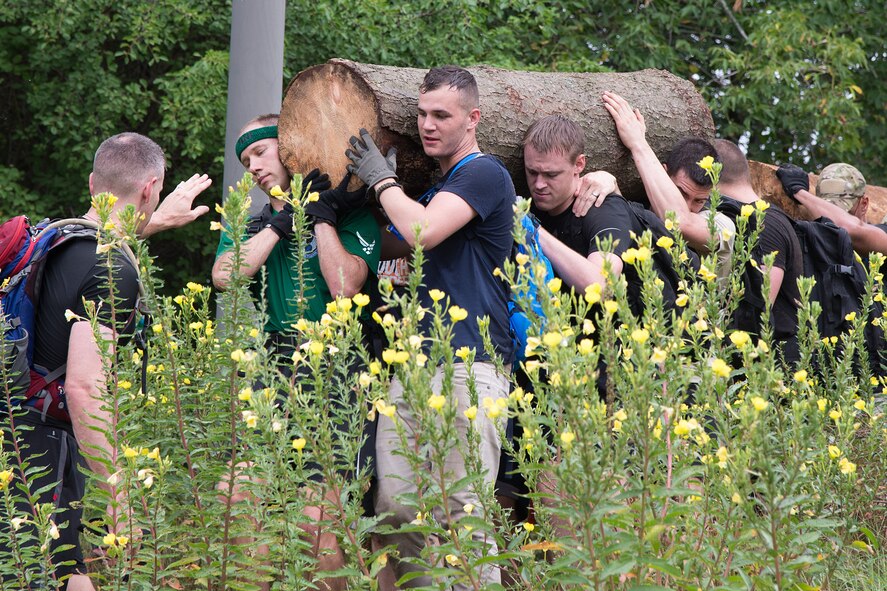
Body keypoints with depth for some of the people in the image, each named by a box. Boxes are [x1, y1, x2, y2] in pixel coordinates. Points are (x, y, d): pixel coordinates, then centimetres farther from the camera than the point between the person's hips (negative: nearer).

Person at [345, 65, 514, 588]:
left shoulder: (485, 175, -3)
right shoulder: (435, 185, 25)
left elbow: (423, 231, -17)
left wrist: (382, 181, -2)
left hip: (468, 367, -9)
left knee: (462, 513, -12)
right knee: (396, 506, 2)